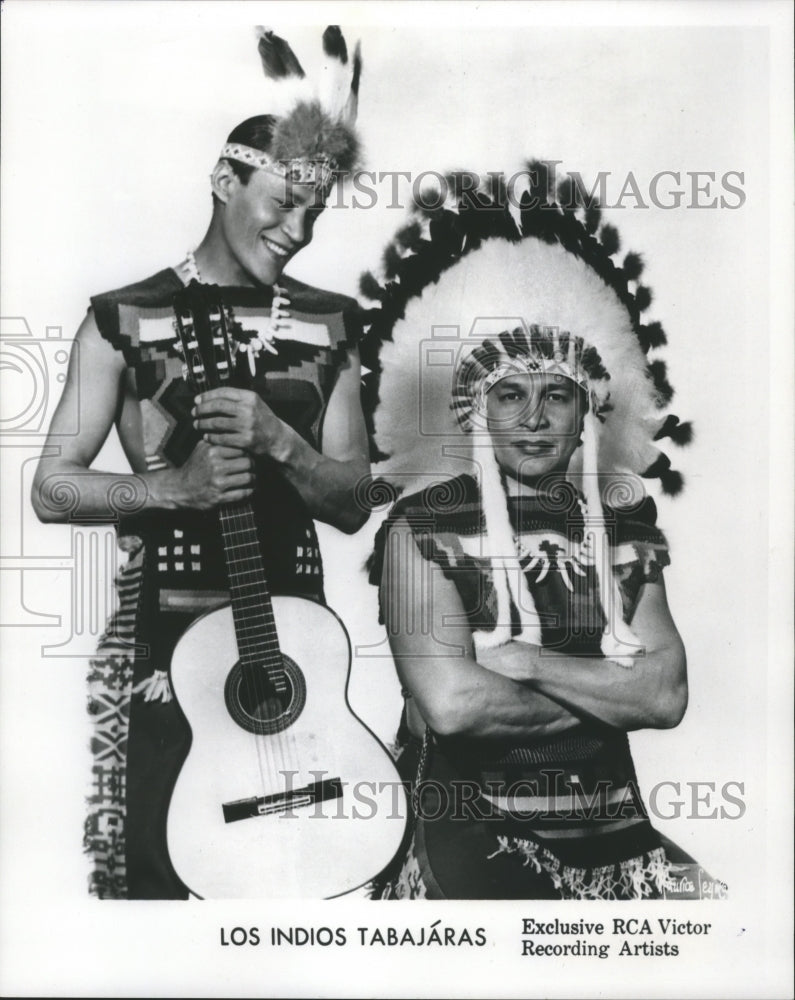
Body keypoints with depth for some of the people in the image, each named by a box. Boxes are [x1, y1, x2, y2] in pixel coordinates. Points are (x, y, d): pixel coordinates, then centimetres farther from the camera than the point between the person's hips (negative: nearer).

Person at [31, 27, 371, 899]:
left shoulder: (329, 325, 6)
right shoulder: (124, 320, -1)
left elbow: (352, 502, 2)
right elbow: (53, 488, -3)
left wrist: (274, 439, -17)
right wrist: (176, 484, -19)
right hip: (165, 636, -2)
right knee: (161, 874, 2)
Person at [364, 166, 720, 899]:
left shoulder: (626, 531, 9)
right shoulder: (424, 526, -4)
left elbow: (667, 694, -1)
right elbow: (449, 703, -16)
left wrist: (524, 661, -11)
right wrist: (605, 701, -5)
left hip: (611, 829, 5)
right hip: (469, 828, -4)